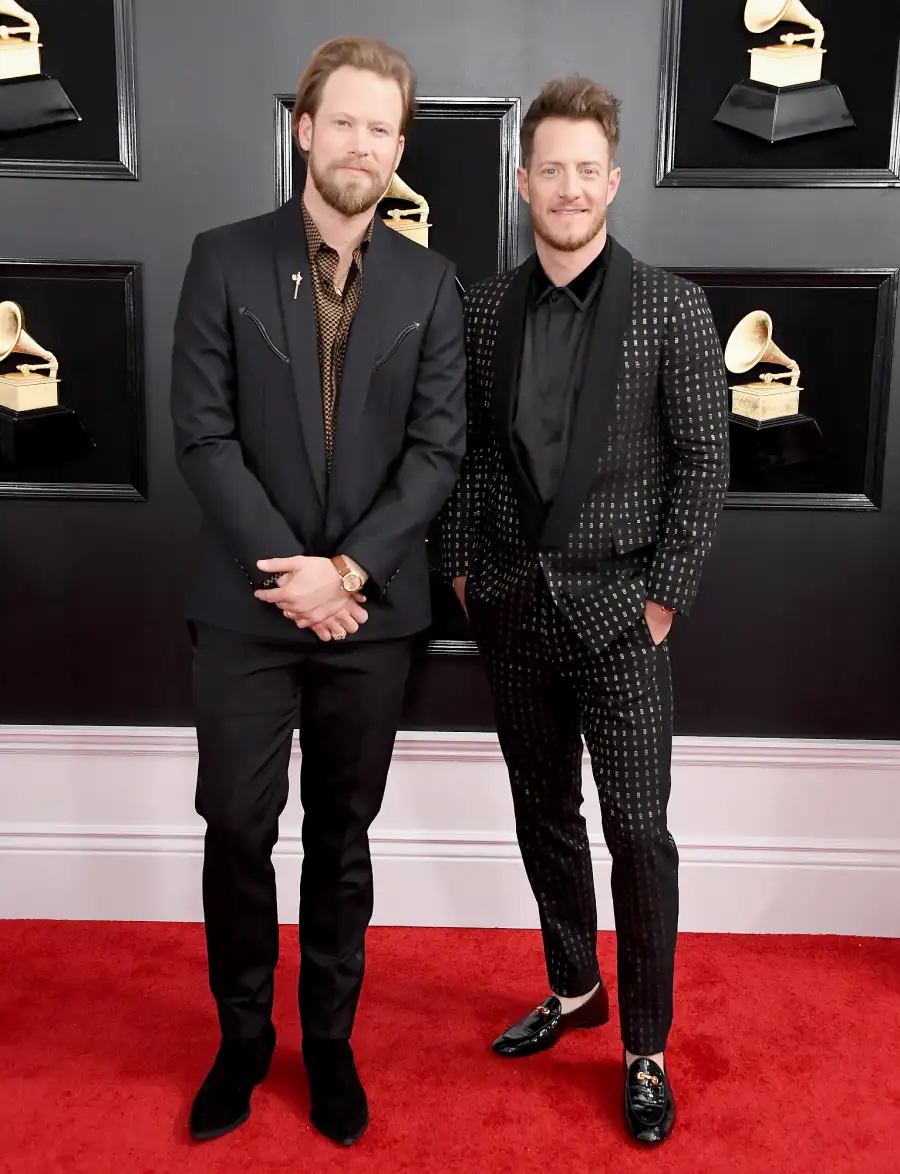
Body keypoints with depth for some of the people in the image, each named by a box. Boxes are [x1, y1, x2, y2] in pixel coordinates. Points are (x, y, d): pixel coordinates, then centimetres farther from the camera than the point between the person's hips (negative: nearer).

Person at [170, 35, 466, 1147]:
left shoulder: (428, 283, 4)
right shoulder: (225, 259, 1)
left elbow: (438, 449, -1)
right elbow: (203, 436, -5)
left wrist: (346, 569, -12)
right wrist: (289, 572, -13)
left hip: (370, 608, 1)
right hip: (245, 603, 0)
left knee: (342, 836, 12)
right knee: (237, 832, 7)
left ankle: (329, 1038, 31)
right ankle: (242, 1036, 30)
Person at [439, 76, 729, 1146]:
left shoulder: (672, 309, -5)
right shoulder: (485, 309, 5)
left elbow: (702, 463, -5)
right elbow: (467, 448, 10)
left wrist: (663, 595, -8)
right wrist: (462, 566, 4)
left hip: (616, 606, -3)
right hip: (512, 606, 4)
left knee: (638, 831, 1)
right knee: (543, 814, 15)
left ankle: (646, 1048, 19)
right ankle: (573, 988, 36)